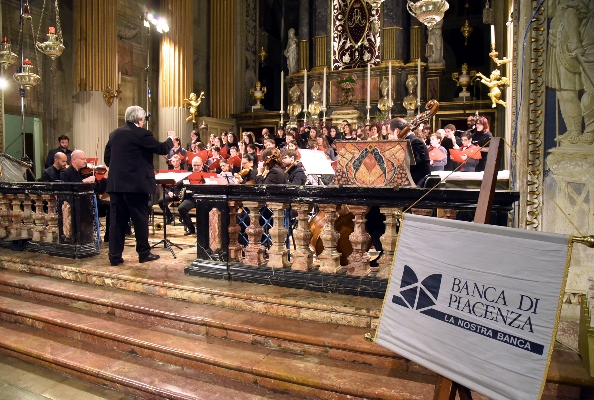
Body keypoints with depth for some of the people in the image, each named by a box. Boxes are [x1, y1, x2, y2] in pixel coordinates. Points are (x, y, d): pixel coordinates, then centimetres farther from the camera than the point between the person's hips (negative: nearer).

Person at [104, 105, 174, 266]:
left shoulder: (114, 134, 11)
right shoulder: (142, 134, -9)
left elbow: (107, 158, 14)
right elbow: (162, 149, -4)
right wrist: (170, 139, 15)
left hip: (116, 183, 6)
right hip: (136, 184, -6)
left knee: (118, 220, 8)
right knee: (140, 219, 5)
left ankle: (115, 256, 10)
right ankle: (144, 253, 14)